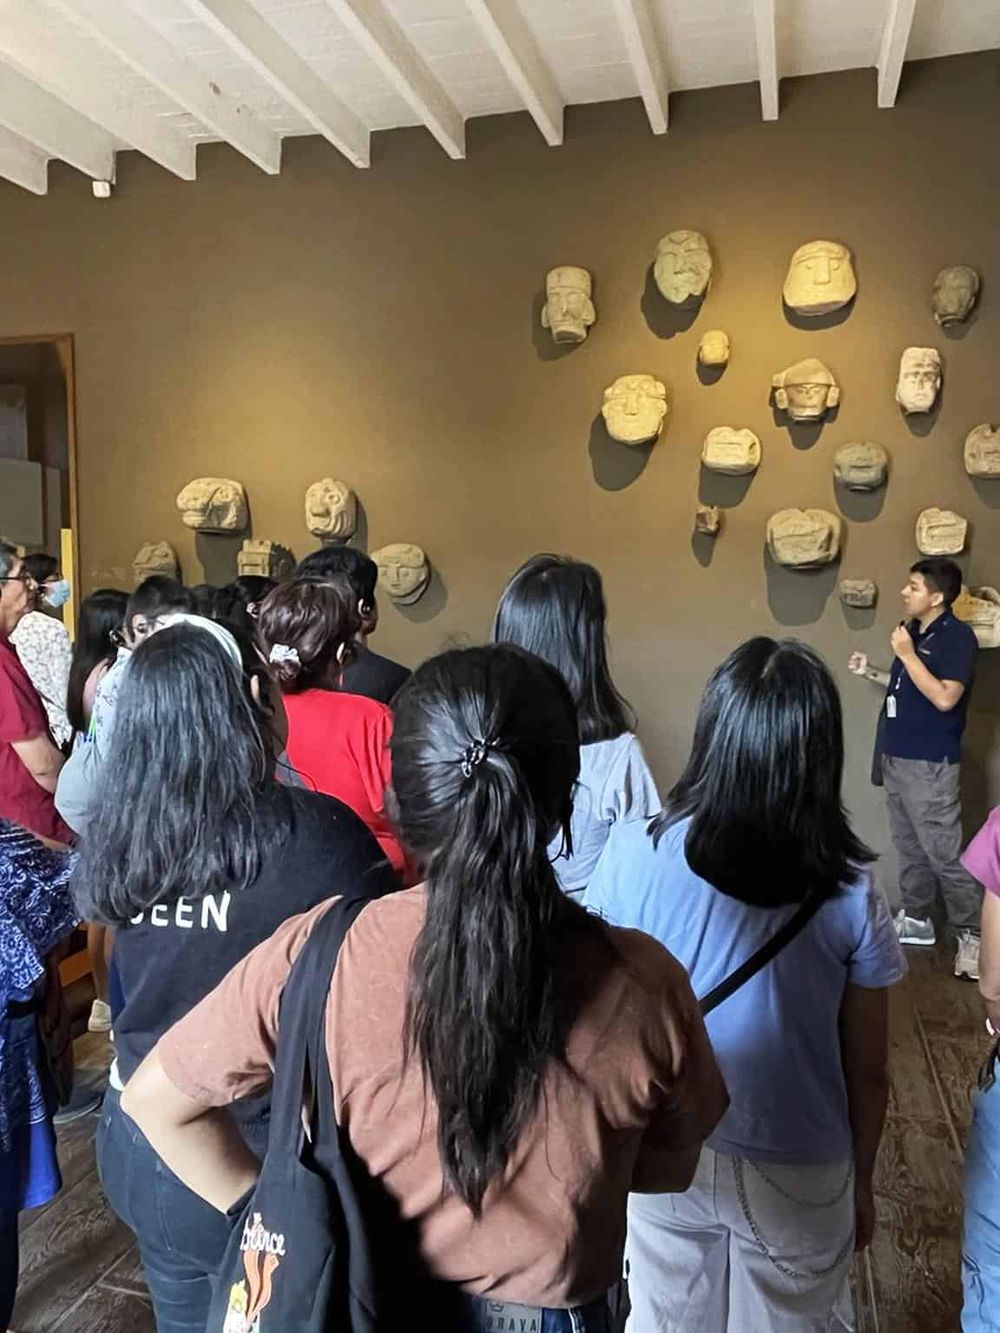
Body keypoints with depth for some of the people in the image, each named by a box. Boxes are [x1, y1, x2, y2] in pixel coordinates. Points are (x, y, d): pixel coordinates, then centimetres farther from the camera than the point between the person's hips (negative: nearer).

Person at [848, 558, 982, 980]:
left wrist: (907, 653, -20)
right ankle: (916, 919, 29)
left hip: (930, 764, -8)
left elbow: (944, 698, -23)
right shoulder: (912, 630, 10)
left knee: (944, 853, -4)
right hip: (896, 757, 8)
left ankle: (971, 933, 9)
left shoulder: (957, 636, -14)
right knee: (909, 846, 16)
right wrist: (870, 672, 9)